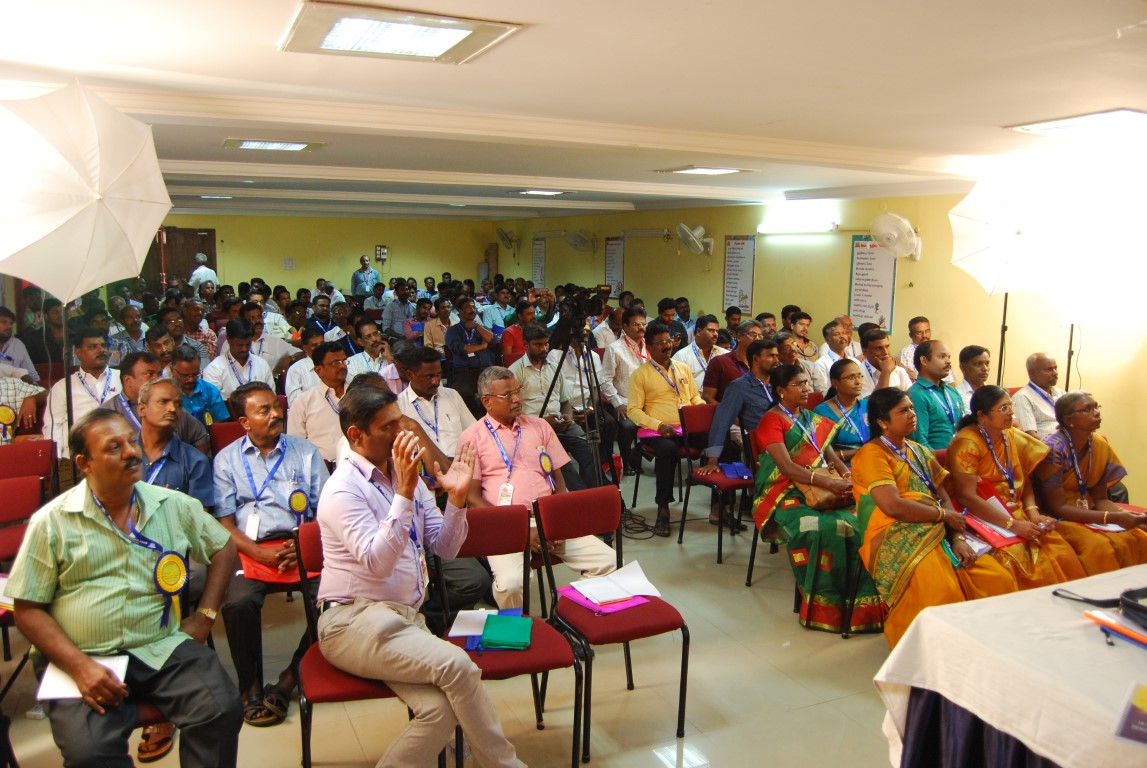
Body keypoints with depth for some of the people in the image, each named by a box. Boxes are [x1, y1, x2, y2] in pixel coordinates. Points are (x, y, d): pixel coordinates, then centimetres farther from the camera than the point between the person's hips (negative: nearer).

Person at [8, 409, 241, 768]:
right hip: (84, 659, -2)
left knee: (221, 710, -22)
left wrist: (204, 615, 8)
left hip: (164, 649, 2)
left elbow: (223, 548, 20)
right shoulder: (52, 522, 0)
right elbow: (28, 611, 1)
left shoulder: (174, 506, 8)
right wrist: (80, 666, -12)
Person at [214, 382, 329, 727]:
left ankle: (291, 677, -7)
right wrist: (261, 554, -11)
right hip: (251, 548, -1)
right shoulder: (227, 459, 13)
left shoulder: (305, 452, 15)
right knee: (238, 603, -31)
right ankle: (249, 686, -7)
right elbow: (225, 523, 5)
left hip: (302, 545, 1)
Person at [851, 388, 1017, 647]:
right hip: (895, 540, -8)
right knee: (942, 593, -33)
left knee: (1001, 581, -11)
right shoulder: (871, 454, -4)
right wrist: (944, 515, -4)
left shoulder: (920, 452, 23)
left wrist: (958, 537, -3)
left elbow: (944, 499, 16)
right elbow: (893, 506, -17)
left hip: (937, 535, 8)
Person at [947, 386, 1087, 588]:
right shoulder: (967, 443, -12)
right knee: (1019, 561, -28)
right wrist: (1012, 524, -20)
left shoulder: (1014, 438, 10)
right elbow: (966, 496, -18)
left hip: (1016, 514, 6)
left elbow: (1025, 482, 12)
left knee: (1062, 555, -15)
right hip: (981, 518, -6)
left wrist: (1033, 513, -8)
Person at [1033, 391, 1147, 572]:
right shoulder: (1053, 448, -17)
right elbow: (1057, 508, -18)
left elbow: (1100, 499, 7)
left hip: (1090, 513, 7)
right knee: (1099, 547, -30)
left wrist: (1125, 515, -14)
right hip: (1059, 520, -6)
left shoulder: (1100, 445, 3)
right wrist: (1113, 518, -23)